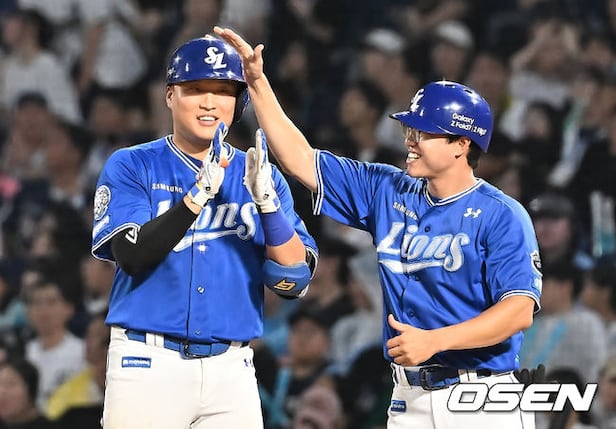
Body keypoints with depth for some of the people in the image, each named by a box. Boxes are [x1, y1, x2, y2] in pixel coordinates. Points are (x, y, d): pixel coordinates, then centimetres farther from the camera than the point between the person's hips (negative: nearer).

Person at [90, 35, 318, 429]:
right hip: (148, 364, -2)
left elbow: (295, 281, 0)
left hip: (232, 370, 2)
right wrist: (199, 194, -20)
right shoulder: (130, 167, 3)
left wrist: (266, 201, -14)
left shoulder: (259, 176, 10)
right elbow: (132, 256, -12)